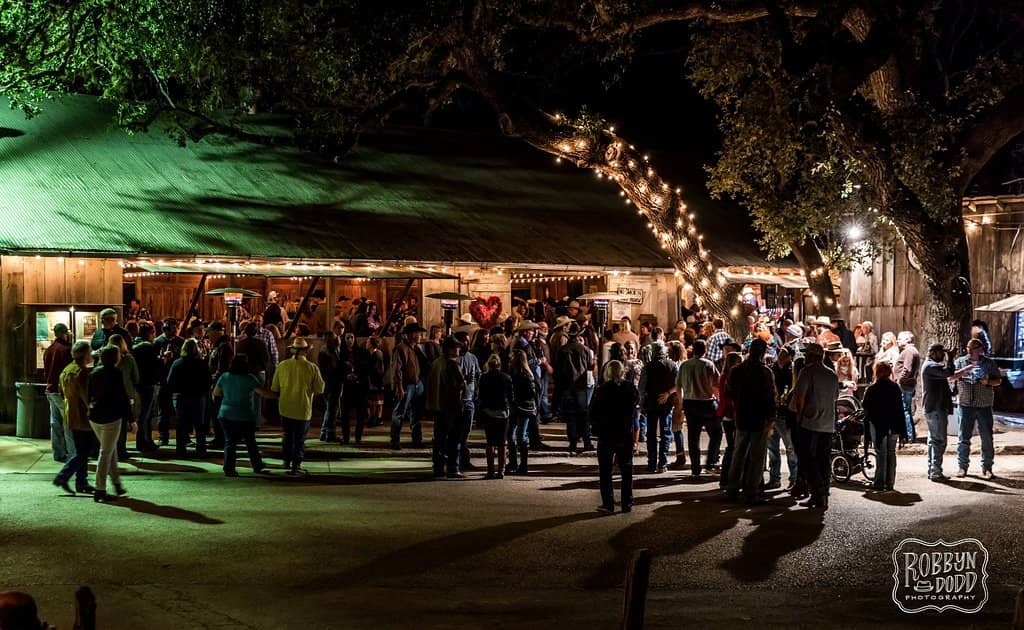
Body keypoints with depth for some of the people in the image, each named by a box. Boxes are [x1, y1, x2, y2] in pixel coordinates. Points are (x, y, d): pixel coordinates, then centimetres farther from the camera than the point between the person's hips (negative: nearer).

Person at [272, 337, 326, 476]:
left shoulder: (282, 365, -5)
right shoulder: (312, 367, -12)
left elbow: (274, 389, 3)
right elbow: (320, 389, -6)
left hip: (286, 408, 3)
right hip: (303, 409, -3)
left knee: (287, 435, 20)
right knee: (300, 438, 8)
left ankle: (287, 461, 29)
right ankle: (295, 466, 8)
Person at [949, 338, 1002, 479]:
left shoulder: (989, 363, 7)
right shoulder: (960, 362, 6)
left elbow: (998, 380, 9)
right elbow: (950, 378, -2)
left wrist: (988, 381, -12)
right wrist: (964, 370, -17)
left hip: (984, 405, 0)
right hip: (965, 405, 0)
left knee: (987, 438, 3)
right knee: (964, 437, 2)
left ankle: (987, 468, 11)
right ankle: (962, 466, 11)